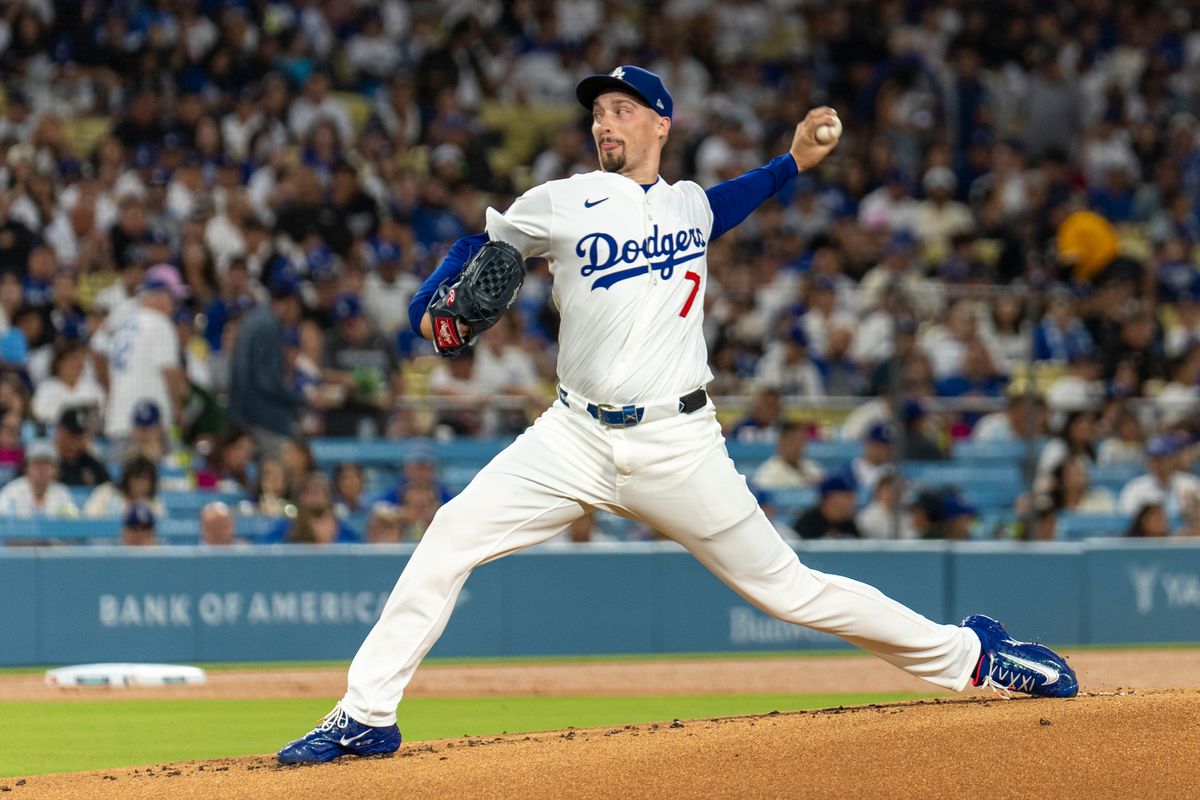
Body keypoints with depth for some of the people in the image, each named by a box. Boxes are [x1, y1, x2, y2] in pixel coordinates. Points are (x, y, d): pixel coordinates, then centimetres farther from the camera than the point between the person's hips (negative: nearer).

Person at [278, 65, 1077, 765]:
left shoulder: (689, 203, 11)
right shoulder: (562, 204, 2)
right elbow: (484, 242, 13)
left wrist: (793, 162, 23)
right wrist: (433, 305, -6)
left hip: (678, 444, 0)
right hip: (576, 439, 0)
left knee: (786, 585, 0)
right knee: (451, 537, -16)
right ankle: (367, 715, -10)